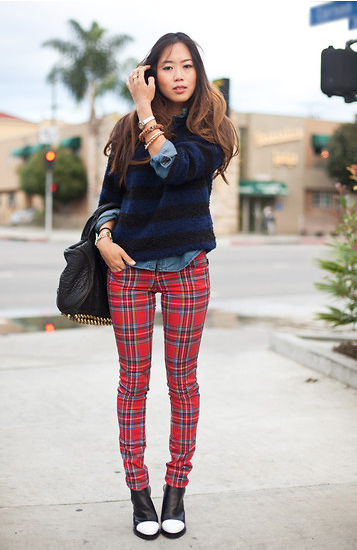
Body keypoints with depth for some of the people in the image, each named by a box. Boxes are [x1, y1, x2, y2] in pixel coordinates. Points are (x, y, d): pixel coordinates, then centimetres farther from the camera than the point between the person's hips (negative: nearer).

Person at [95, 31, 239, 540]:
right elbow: (109, 194, 15)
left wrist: (145, 109, -14)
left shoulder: (211, 131, 0)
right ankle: (139, 492, 15)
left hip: (187, 268, -1)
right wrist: (104, 237, -2)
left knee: (183, 380, 5)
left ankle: (176, 491, 18)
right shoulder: (128, 130, 8)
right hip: (130, 267, 2)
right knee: (133, 382, 3)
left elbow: (175, 167, -20)